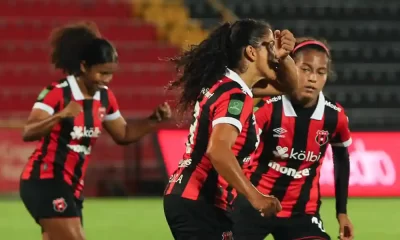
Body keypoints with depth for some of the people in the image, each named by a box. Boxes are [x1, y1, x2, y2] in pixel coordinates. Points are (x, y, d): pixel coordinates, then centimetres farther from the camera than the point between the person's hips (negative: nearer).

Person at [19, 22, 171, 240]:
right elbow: (27, 133, -26)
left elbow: (123, 134, 21)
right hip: (44, 182, -8)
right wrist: (61, 115, -43)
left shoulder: (104, 97, 6)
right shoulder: (57, 93, -15)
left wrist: (155, 119, 4)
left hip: (72, 186, 8)